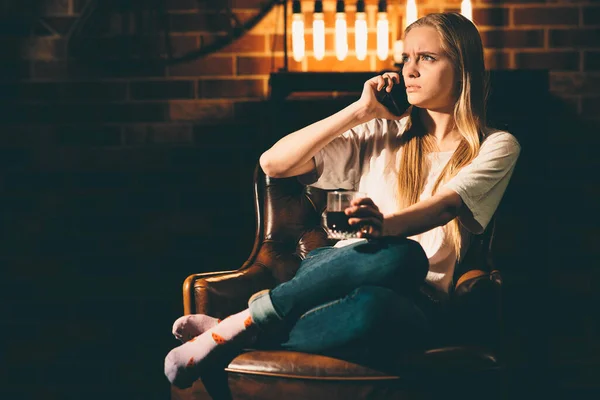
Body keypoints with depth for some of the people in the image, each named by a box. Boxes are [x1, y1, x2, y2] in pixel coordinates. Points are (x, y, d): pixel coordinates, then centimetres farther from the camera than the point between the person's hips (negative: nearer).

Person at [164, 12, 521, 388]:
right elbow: (273, 163, 10)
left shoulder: (496, 147, 9)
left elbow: (447, 204, -13)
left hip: (412, 304, -2)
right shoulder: (381, 133, 18)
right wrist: (359, 112, 5)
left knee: (372, 306, -43)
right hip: (342, 271, 2)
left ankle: (235, 330, -26)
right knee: (400, 255, -38)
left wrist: (388, 224, -35)